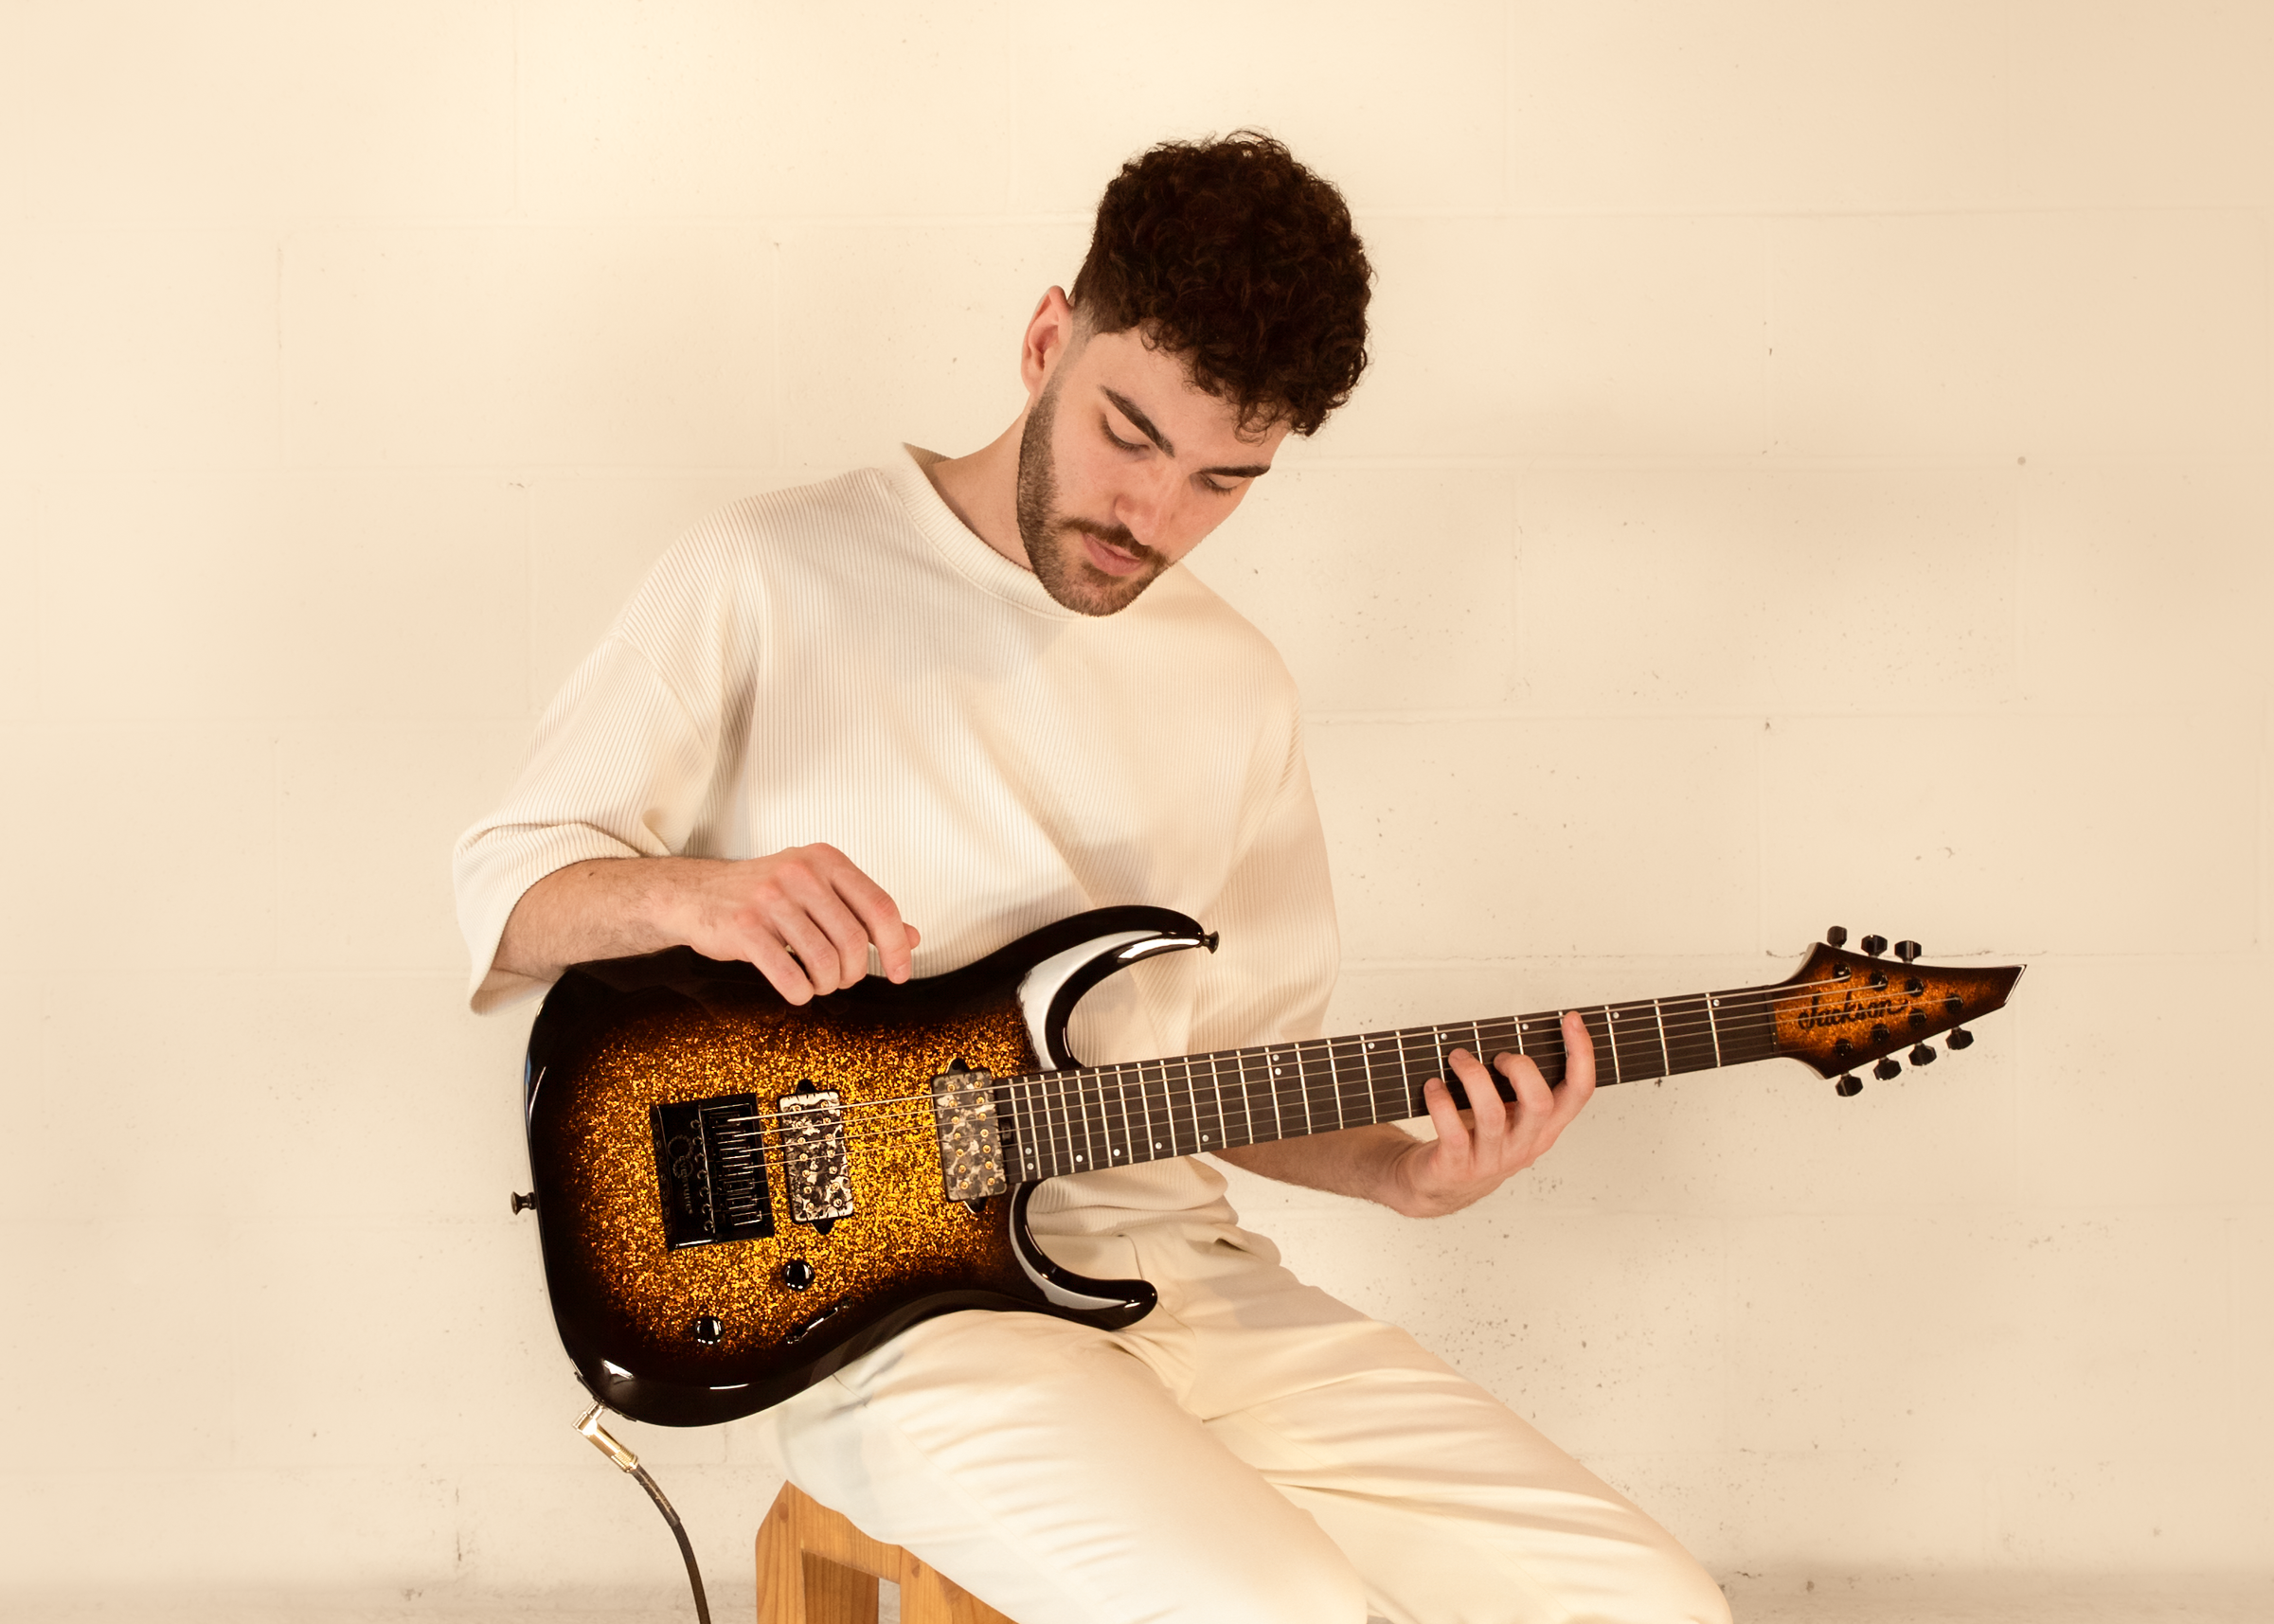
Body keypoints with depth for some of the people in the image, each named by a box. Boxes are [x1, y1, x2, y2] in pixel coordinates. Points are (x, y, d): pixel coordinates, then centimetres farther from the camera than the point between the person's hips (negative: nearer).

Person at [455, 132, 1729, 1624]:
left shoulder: (1233, 687, 13)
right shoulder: (770, 581, -3)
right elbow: (506, 887, 0)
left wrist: (1402, 1168, -2)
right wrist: (691, 892, -22)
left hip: (1174, 1265, 6)